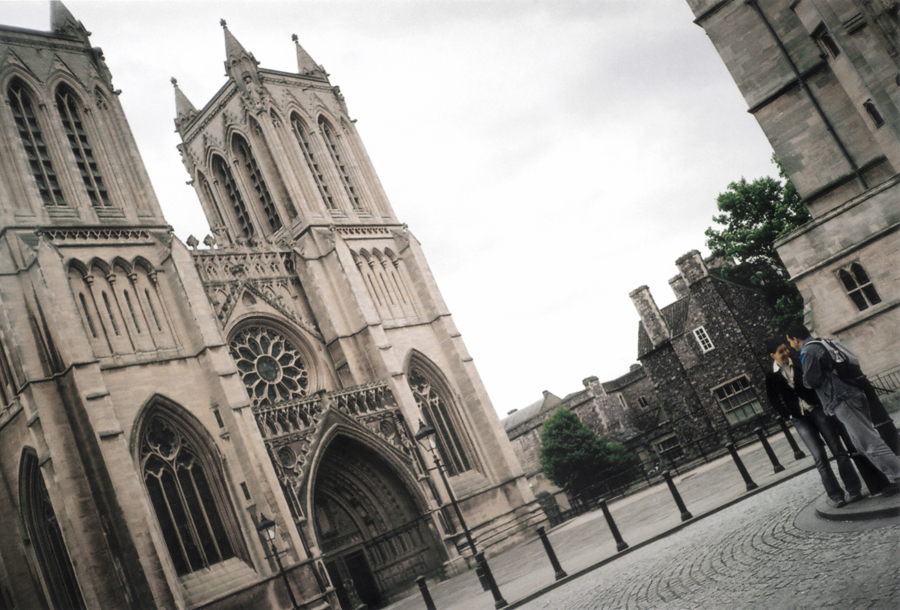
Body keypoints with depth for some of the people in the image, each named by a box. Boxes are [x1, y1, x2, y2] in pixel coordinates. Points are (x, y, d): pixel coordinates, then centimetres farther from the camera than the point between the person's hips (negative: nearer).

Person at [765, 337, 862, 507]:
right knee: (819, 456, -6)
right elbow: (774, 400, 8)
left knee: (838, 450, -2)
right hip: (799, 419, 0)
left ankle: (854, 489, 4)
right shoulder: (771, 376, 1)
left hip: (817, 410, 0)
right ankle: (835, 495, 0)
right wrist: (788, 415, -1)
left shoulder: (800, 362, 1)